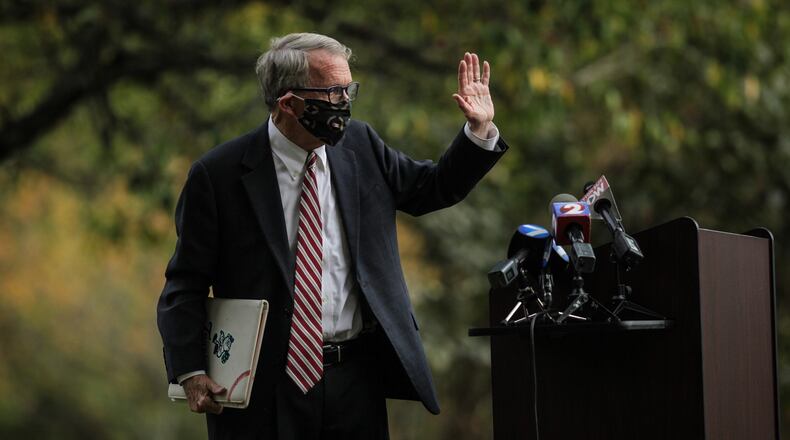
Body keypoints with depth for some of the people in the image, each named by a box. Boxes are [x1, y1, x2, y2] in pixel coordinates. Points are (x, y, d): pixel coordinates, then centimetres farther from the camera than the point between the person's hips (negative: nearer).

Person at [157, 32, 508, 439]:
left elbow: (433, 188, 20)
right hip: (266, 391, -4)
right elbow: (186, 283, -4)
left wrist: (480, 130, 5)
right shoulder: (219, 174, -8)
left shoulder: (360, 146, 5)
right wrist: (190, 372, -14)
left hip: (356, 380, 4)